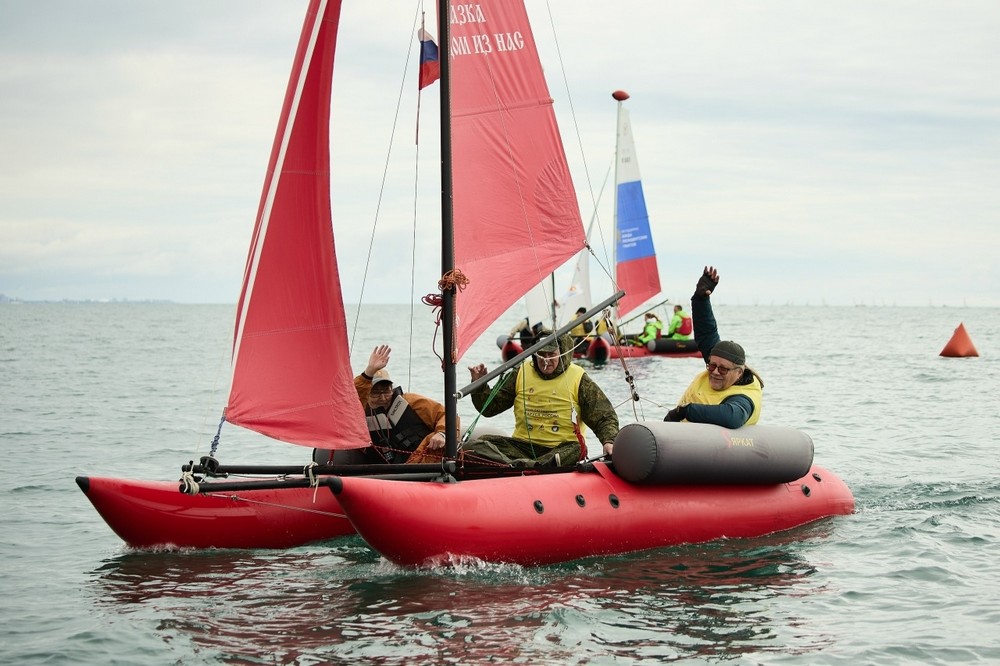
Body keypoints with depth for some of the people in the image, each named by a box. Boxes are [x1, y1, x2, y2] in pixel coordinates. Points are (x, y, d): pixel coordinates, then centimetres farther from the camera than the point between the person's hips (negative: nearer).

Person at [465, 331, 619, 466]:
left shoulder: (578, 379, 4)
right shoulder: (521, 373, 11)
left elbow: (605, 418, 5)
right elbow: (489, 408, 17)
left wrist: (609, 441, -15)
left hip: (561, 448, -2)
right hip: (522, 446, 2)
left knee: (575, 450, -39)